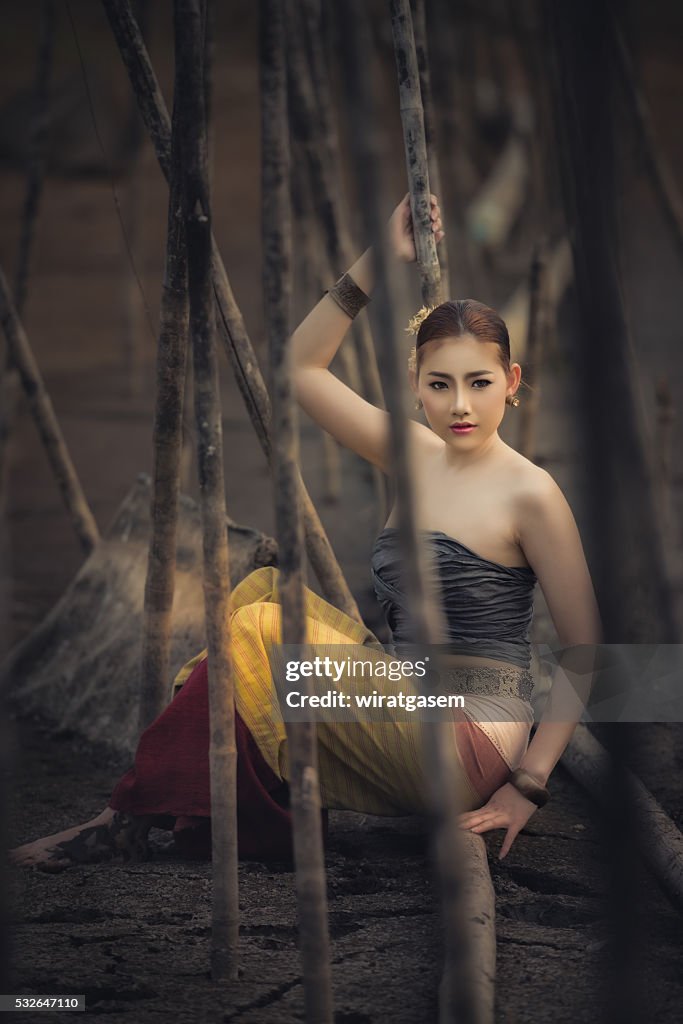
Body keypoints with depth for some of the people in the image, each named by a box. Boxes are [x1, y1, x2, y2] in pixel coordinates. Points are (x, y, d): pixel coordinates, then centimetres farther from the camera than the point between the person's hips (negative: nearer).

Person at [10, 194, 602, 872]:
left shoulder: (529, 494, -10)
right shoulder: (413, 456, 9)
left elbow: (589, 651, -10)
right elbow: (301, 366, 12)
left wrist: (528, 783, -14)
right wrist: (379, 264, 2)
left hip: (468, 749, -7)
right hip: (407, 724, 7)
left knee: (260, 633, -16)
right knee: (268, 589, 1)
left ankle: (132, 818, -6)